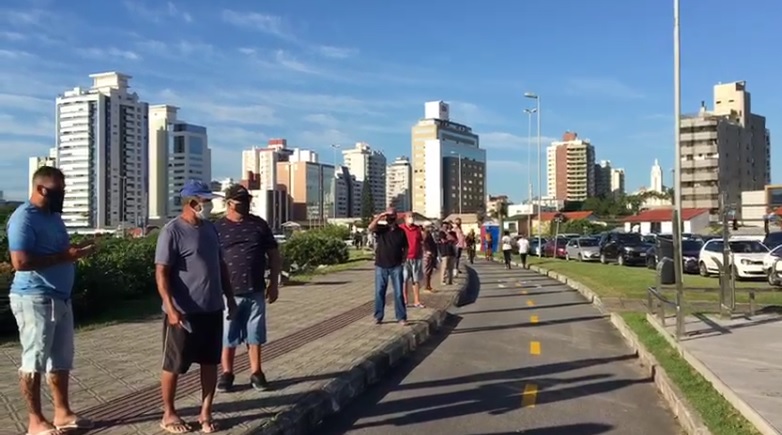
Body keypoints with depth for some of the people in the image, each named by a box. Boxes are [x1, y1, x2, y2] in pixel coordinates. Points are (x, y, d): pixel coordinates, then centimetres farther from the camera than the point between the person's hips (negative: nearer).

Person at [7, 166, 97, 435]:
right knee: (34, 361, 2)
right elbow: (20, 261, -24)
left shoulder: (53, 216, 14)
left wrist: (75, 251, 8)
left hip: (60, 298, 9)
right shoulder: (24, 218, -14)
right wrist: (65, 256, -23)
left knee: (61, 359, 14)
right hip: (34, 299, -9)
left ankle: (62, 413, 25)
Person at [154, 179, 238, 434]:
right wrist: (170, 308, -25)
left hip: (212, 309, 7)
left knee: (210, 363, 12)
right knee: (174, 365, 8)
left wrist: (229, 297, 16)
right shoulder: (172, 231, -13)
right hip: (184, 312, -7)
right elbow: (161, 273, -17)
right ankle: (168, 414, 24)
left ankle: (206, 413, 23)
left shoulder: (210, 228, 9)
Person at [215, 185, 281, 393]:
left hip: (255, 292, 2)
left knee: (255, 336, 10)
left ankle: (256, 372, 21)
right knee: (227, 337, 9)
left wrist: (274, 283, 5)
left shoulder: (259, 225, 5)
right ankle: (227, 373, 23)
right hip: (228, 293, -1)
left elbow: (273, 255, 9)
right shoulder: (218, 228, 0)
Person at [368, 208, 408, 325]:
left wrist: (403, 259, 1)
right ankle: (378, 317, 15)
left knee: (398, 293, 1)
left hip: (396, 267, 1)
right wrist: (380, 216, -23)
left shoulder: (401, 231, 5)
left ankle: (401, 317, 7)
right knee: (379, 292, 5)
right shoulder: (381, 229, 0)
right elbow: (370, 227, -22)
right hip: (381, 266, 0)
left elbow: (405, 247, 13)